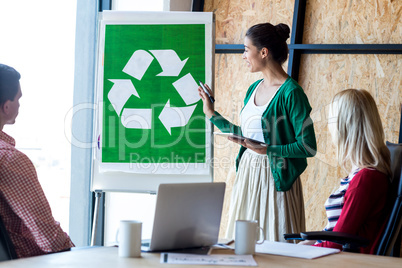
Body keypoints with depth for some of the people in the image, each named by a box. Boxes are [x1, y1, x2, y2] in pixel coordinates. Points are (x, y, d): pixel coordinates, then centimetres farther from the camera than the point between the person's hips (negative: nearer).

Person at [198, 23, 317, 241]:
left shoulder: (290, 93, -14)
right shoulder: (254, 88, 11)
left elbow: (308, 147, -17)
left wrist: (266, 150, -23)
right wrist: (212, 114, 21)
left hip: (274, 178, -8)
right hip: (247, 173, 8)